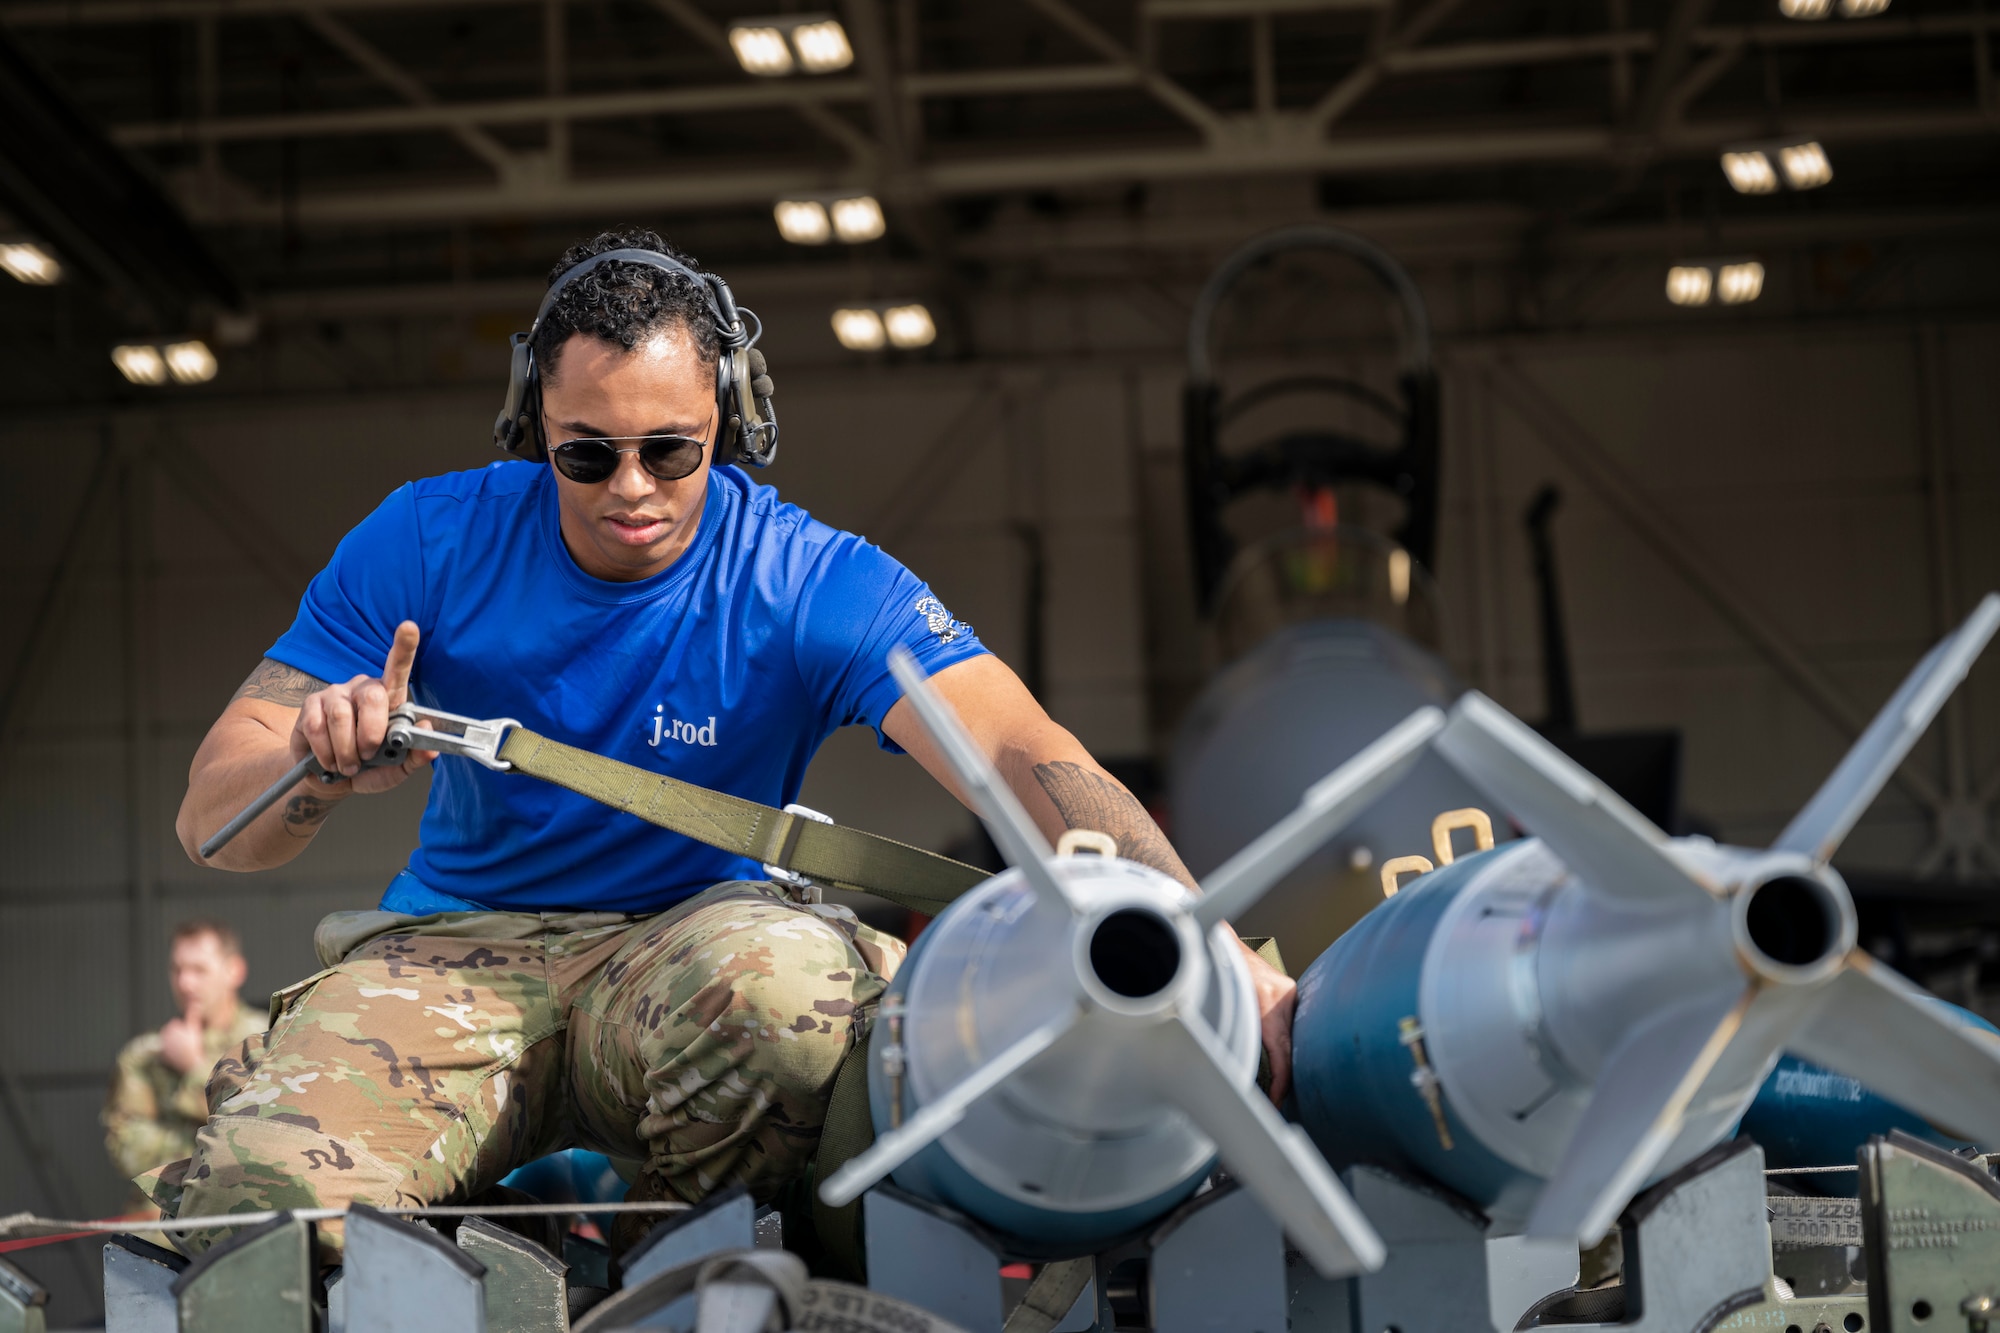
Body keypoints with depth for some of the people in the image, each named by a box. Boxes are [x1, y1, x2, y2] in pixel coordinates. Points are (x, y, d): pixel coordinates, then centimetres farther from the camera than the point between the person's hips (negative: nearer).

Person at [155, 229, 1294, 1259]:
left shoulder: (814, 585, -11)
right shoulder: (430, 543, -4)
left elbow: (1024, 756, -25)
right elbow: (212, 818, -4)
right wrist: (320, 770, -29)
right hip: (453, 953, 1)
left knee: (790, 977, -38)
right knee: (256, 1187, -30)